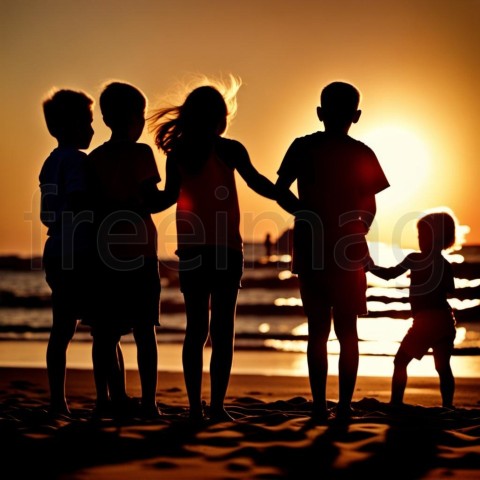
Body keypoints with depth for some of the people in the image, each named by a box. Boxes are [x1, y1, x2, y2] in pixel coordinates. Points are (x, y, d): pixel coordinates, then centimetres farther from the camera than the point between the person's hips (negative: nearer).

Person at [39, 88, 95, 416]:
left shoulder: (51, 162, 17)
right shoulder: (78, 160, -11)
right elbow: (80, 206, -22)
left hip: (56, 253, 9)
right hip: (80, 254, -9)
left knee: (62, 329, 9)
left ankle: (58, 401, 10)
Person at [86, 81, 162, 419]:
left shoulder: (95, 158, 8)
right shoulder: (141, 153, -4)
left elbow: (93, 208, 5)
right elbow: (150, 201, -8)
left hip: (105, 254, 4)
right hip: (139, 252, -4)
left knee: (106, 332, 8)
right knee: (144, 330, 0)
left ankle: (109, 398, 9)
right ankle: (148, 402, -4)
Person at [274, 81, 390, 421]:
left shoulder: (303, 148, -1)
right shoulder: (362, 154, -2)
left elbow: (279, 191, 0)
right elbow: (370, 208, 2)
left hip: (311, 252, 1)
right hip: (349, 252, -1)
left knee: (317, 331, 8)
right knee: (347, 331, 7)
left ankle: (320, 406, 5)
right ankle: (344, 406, 4)